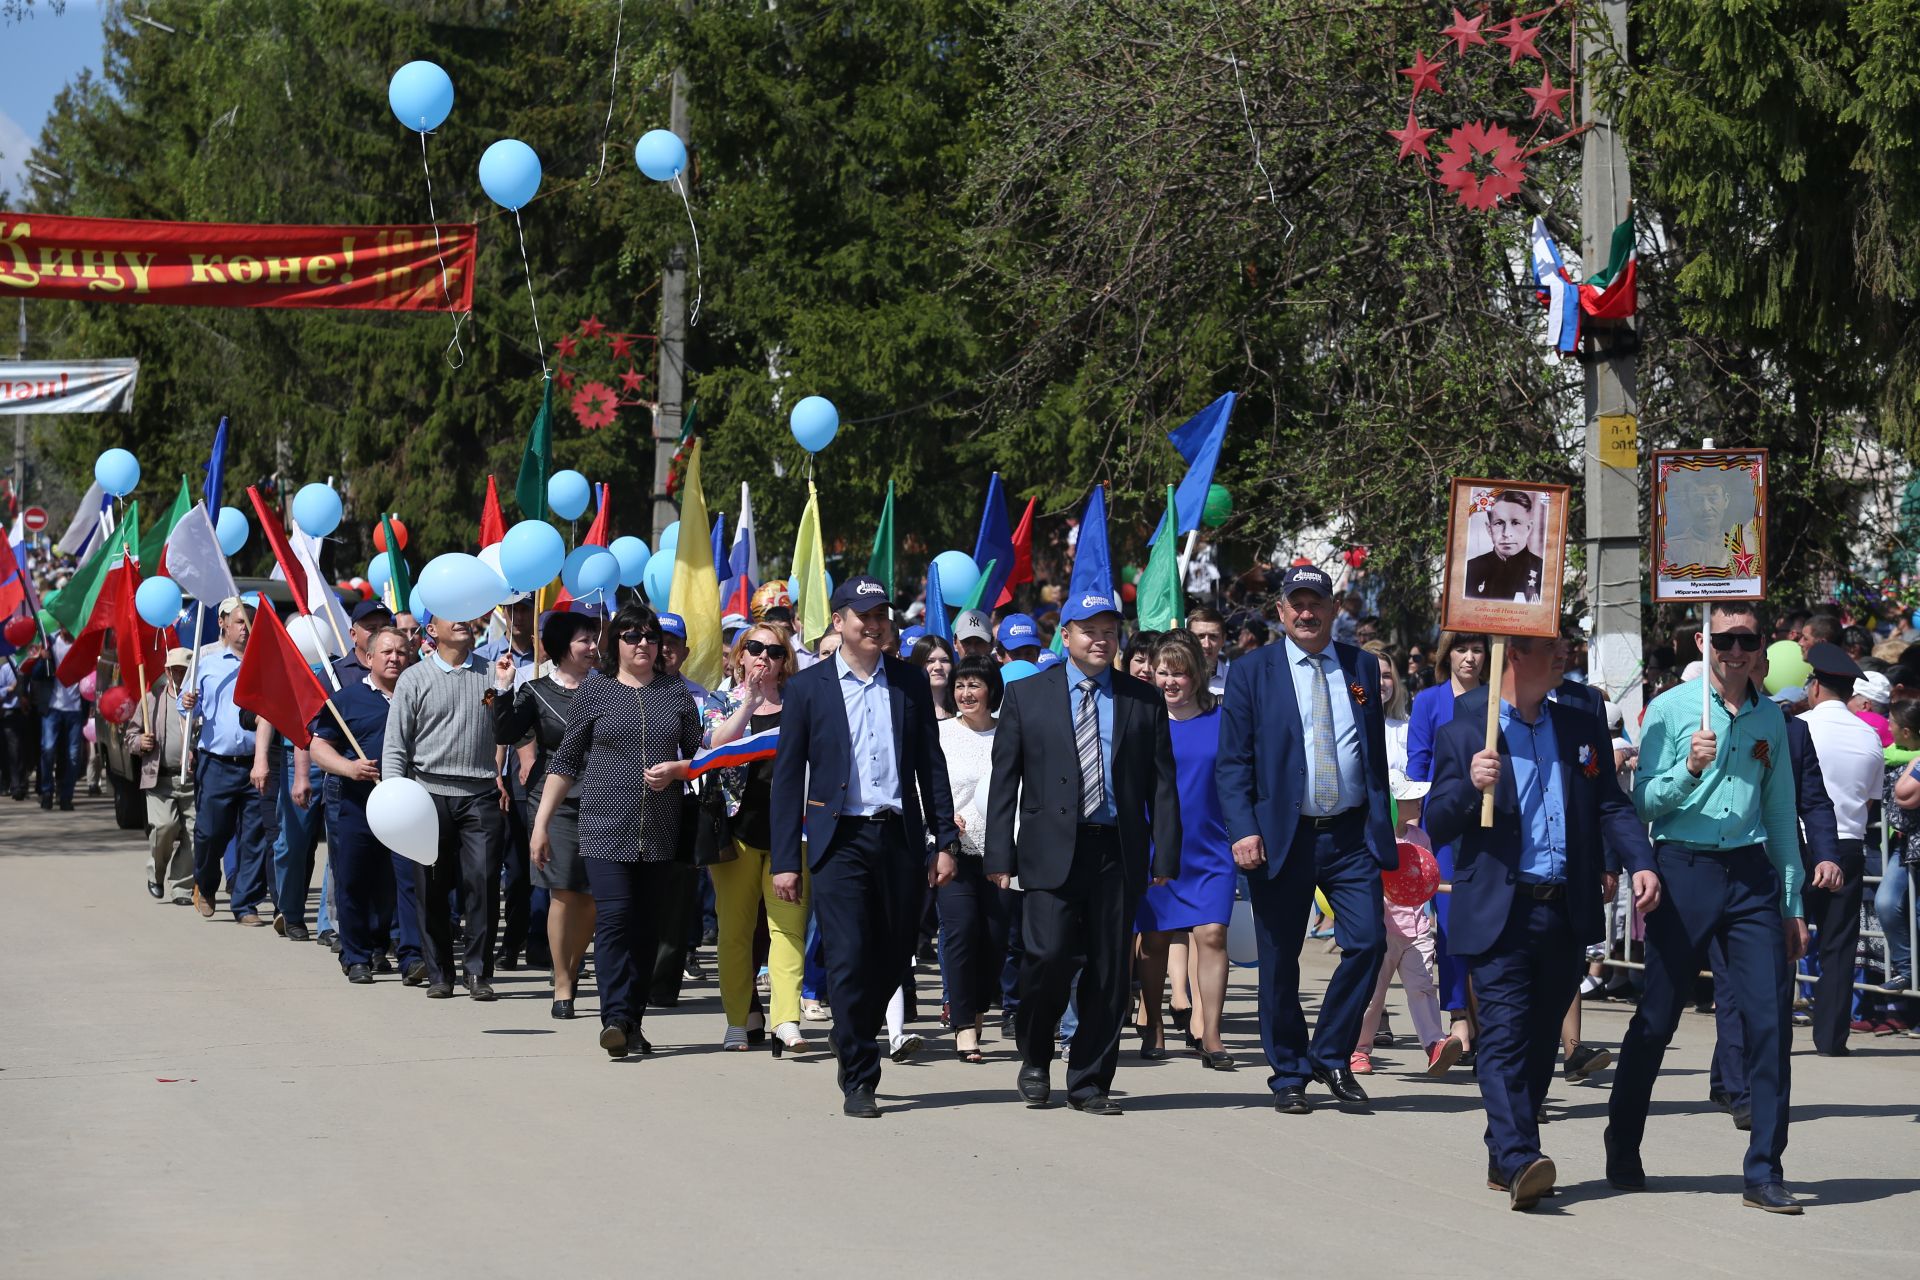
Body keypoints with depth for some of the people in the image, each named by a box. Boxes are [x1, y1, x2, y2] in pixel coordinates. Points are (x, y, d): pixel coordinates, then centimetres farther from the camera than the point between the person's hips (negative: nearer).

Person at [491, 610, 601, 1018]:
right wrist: (503, 690, -15)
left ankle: (573, 965, 25)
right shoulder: (536, 691, 3)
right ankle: (562, 986, 1)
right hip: (554, 800, -2)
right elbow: (505, 734, -6)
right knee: (563, 893, -6)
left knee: (593, 896, 2)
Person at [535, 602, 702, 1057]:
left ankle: (632, 1023, 9)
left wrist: (675, 769, -6)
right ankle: (616, 1019, -19)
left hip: (660, 832, 2)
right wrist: (542, 822, 5)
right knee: (613, 917, -15)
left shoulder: (675, 691, 11)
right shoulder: (594, 691, 5)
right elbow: (565, 761, 8)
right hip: (606, 828, -2)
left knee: (647, 927, 3)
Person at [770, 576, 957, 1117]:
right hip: (840, 841, -3)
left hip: (901, 838, 3)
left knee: (891, 961, 8)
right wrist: (785, 860, -2)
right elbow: (788, 777, 3)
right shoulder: (807, 687, 3)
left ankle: (855, 1049, 31)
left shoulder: (910, 682, 10)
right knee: (849, 961, -9)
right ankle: (858, 1081, -1)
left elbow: (931, 764, 12)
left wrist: (944, 841, 5)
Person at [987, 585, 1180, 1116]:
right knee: (1050, 956, -13)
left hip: (1118, 853, 2)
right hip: (1051, 851, -2)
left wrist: (1166, 855, 0)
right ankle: (1035, 1060, 12)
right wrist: (1001, 855, -2)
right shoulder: (1026, 695, 6)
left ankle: (1089, 1082, 13)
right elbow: (1004, 780, 5)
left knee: (1109, 971, 2)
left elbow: (1162, 782, 8)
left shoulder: (1144, 700, 9)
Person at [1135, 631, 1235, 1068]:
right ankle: (1153, 1029, 22)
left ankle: (1209, 1036, -6)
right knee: (1154, 940, 7)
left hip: (1210, 850, -1)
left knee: (1211, 935, -10)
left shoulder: (1222, 720, 1)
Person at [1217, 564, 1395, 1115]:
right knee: (1279, 961, 3)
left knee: (1367, 942, -10)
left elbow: (1377, 753, 15)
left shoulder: (1363, 668, 11)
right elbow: (1234, 762, -1)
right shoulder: (1252, 672, 2)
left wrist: (1383, 829, 10)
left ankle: (1330, 1055, 8)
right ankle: (1288, 1075, 16)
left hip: (1352, 836, 2)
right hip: (1282, 837, -2)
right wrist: (1243, 831, -13)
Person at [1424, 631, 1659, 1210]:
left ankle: (1505, 1156, 17)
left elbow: (1612, 805, 12)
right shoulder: (1464, 733, 0)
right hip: (1499, 914, -5)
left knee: (1541, 1036, 8)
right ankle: (1520, 1159, -22)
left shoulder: (1581, 727, 13)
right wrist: (1471, 786, -22)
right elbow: (1437, 825, -2)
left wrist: (1640, 863, -5)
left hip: (1566, 911, 5)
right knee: (1505, 1033, -14)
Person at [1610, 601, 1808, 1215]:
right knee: (1657, 1018, 3)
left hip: (1752, 872, 3)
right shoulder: (1669, 709, 1)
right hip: (1683, 868, -3)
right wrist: (1689, 770, -20)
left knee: (1769, 1018, -6)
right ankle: (1623, 1153, 21)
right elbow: (1643, 802, -1)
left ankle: (1764, 1172, -2)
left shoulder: (1770, 717, 13)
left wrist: (1791, 905, 18)